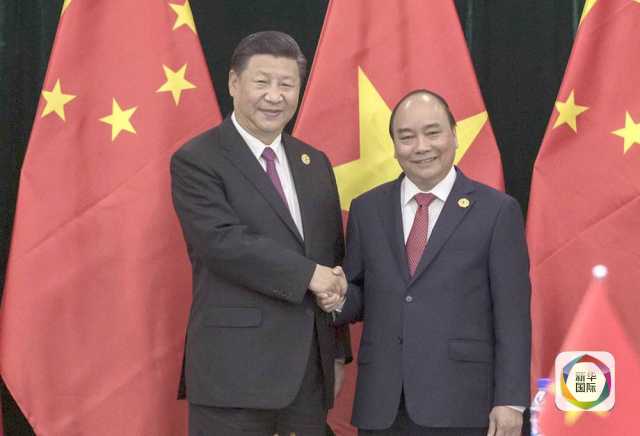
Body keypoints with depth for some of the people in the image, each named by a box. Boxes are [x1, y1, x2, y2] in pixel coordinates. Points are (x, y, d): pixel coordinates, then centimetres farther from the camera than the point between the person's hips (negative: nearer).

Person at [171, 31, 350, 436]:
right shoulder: (196, 161, -5)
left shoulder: (315, 163, 14)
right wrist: (308, 275, -17)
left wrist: (338, 351, 14)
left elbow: (334, 259, 16)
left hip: (311, 369, 6)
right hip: (235, 370, -6)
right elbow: (224, 242, -19)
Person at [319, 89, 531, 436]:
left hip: (460, 406, -3)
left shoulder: (497, 210, 0)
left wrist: (511, 401, -8)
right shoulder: (366, 209, 10)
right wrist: (339, 299, -7)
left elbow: (512, 316, -3)